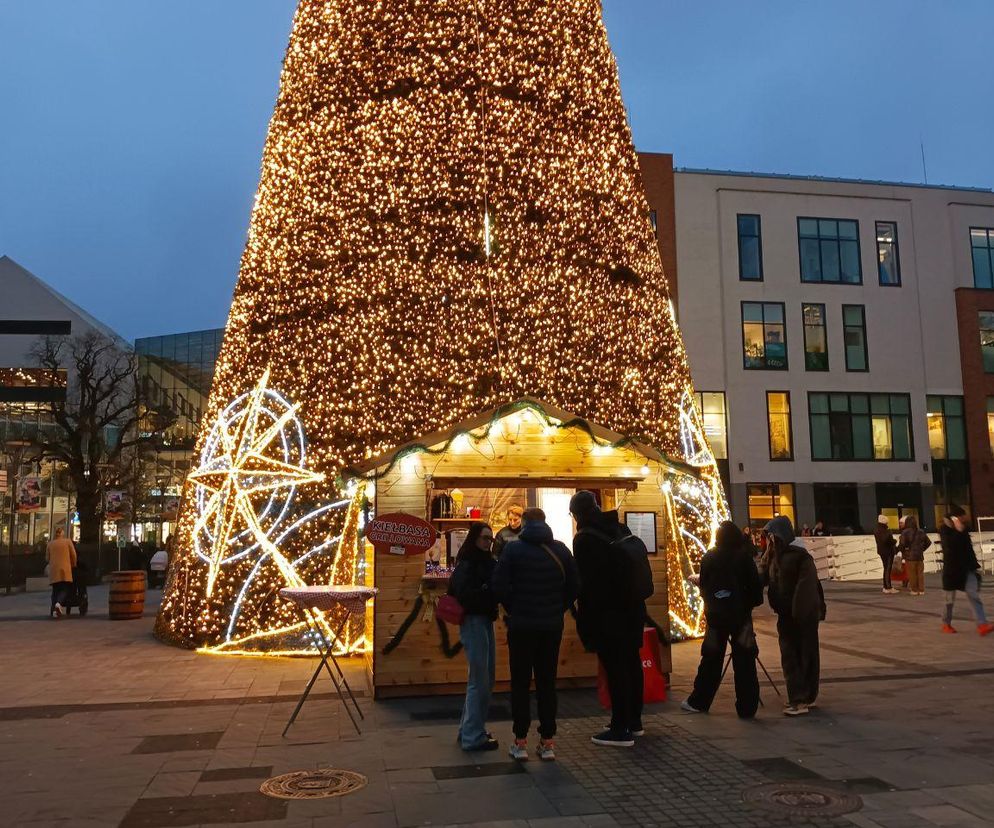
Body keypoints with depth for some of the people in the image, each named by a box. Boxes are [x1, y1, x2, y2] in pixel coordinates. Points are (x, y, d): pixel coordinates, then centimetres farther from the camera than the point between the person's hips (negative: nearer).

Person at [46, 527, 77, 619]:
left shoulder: (50, 544, 8)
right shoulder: (68, 541, 2)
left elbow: (47, 558, 12)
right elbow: (73, 555, 3)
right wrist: (73, 565, 19)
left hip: (53, 571, 3)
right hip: (65, 570, -3)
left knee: (55, 590, 11)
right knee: (65, 589, -1)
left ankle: (54, 610, 2)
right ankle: (59, 603, -29)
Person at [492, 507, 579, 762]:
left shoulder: (513, 549, -7)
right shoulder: (560, 550, 3)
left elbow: (499, 585, -12)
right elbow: (573, 586, 3)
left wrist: (513, 610, 2)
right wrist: (558, 610, 11)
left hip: (521, 625, -3)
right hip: (552, 626, 3)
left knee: (520, 683, 7)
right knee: (547, 683, 10)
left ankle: (520, 741, 8)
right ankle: (548, 741, 12)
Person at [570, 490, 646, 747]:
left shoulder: (584, 539, -13)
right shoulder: (621, 529, 10)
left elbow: (586, 583, -15)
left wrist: (584, 623, -10)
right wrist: (635, 600, 19)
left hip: (608, 613, -8)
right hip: (633, 608, 8)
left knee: (615, 668, -4)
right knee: (631, 663, 15)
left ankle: (621, 730, -1)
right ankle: (634, 722, 27)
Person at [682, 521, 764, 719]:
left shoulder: (709, 558, -2)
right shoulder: (744, 557, -9)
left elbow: (703, 586, 6)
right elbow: (755, 584, -8)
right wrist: (752, 603, 9)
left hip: (715, 616, 2)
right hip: (740, 615, -2)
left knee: (711, 660, 13)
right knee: (744, 662, 4)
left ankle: (699, 702, 20)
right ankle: (746, 708, 7)